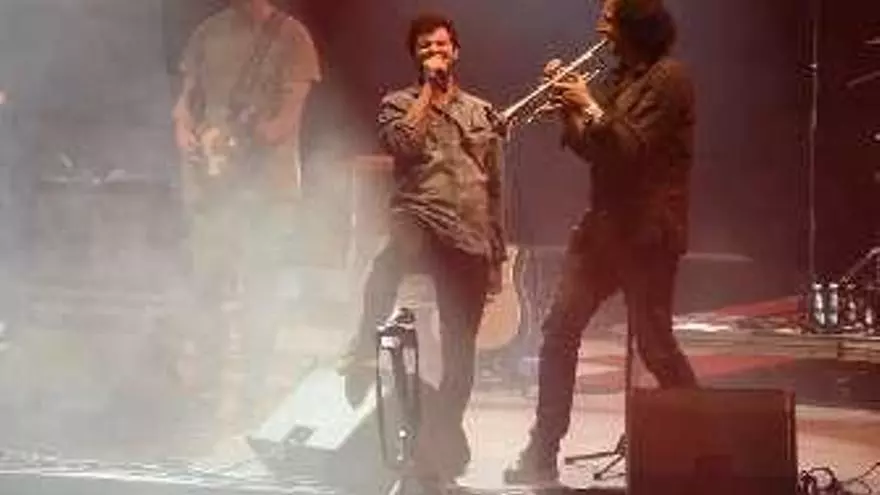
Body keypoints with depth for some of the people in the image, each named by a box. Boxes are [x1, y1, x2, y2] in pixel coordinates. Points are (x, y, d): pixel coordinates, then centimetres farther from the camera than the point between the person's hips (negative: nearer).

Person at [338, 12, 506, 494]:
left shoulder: (482, 112, 18)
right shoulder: (398, 104, 10)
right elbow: (402, 143, -14)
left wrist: (497, 252, 15)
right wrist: (428, 86, -6)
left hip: (470, 238, 3)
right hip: (420, 219, -3)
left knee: (460, 351, 1)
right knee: (388, 263, -41)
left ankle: (439, 450, 13)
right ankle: (363, 357, -29)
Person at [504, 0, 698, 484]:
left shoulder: (668, 77, -12)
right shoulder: (625, 76, 15)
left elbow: (632, 149, -20)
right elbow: (595, 149, 17)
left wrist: (589, 108, -15)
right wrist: (567, 108, 5)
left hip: (647, 230, -9)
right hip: (605, 223, 9)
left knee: (653, 342, -5)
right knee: (559, 331, 3)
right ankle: (542, 454, 7)